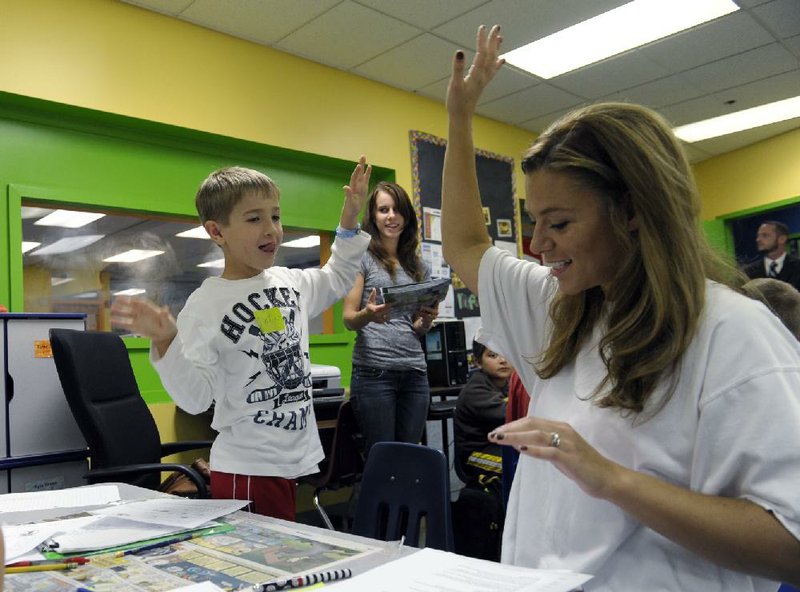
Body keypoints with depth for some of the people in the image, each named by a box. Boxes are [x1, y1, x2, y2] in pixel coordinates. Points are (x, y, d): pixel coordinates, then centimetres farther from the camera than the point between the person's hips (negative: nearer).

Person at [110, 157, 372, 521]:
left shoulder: (290, 282, 5)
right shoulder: (206, 304, -14)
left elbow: (337, 280, 25)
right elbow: (196, 397, -17)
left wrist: (349, 218, 17)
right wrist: (165, 343, -33)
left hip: (297, 461, 7)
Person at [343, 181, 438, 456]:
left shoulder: (420, 267, 15)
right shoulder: (363, 258, 2)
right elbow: (348, 319, -2)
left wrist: (427, 320, -5)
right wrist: (368, 315, -24)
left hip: (414, 372, 5)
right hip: (373, 371, -4)